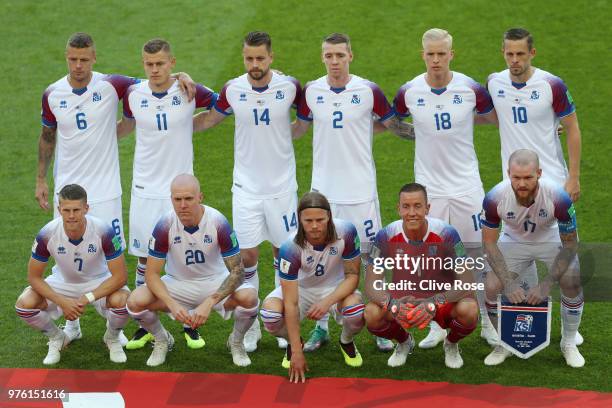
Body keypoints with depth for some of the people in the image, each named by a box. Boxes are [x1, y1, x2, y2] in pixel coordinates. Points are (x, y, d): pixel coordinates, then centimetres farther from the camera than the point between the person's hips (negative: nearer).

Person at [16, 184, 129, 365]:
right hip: (62, 282, 2)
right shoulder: (47, 234, -24)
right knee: (24, 304, -23)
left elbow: (120, 276, -24)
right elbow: (34, 277, -14)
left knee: (122, 301, -34)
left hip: (99, 282, -2)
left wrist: (87, 299, -32)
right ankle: (57, 339, 8)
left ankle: (112, 339, 2)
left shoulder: (104, 231, -29)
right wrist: (62, 302, -26)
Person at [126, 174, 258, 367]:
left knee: (249, 297, -32)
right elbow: (152, 274, -14)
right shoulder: (164, 226, -19)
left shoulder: (218, 222, -22)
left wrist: (209, 303, -33)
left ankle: (236, 342, 3)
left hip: (215, 282, -1)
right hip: (177, 283, 1)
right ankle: (162, 341, 8)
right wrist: (172, 304, -33)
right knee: (135, 301, -26)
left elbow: (237, 272, -20)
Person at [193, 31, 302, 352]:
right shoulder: (233, 90, -6)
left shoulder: (289, 87, -9)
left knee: (283, 253, 7)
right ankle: (251, 326, 13)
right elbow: (209, 118, 12)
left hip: (282, 186, 0)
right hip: (246, 187, 0)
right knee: (247, 256, 0)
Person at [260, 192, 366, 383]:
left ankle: (346, 342, 7)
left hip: (336, 288, 1)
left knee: (357, 312, -32)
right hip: (301, 288, -1)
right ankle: (293, 344, 6)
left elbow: (353, 275, -15)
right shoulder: (291, 247, -31)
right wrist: (297, 352, -30)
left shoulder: (346, 232, -27)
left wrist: (327, 302, -33)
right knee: (270, 312, -30)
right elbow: (291, 303, -29)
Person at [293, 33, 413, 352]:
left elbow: (394, 126, 6)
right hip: (323, 190, 2)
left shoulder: (369, 91, -5)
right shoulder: (311, 92, 1)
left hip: (360, 190, -2)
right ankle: (321, 327, 18)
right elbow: (298, 128, 18)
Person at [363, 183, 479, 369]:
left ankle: (451, 344, 5)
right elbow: (371, 284, -16)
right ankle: (404, 342, 9)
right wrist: (392, 304, -39)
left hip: (441, 299, -1)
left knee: (469, 310, -34)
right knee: (372, 314, -29)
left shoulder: (446, 233, -21)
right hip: (402, 299, 2)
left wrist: (434, 304, -41)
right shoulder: (386, 236, -17)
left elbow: (466, 283, -24)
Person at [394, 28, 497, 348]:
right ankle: (437, 326, 16)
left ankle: (488, 323, 16)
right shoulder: (409, 92, -6)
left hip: (467, 186, 0)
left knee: (478, 253, 4)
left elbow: (495, 117, 9)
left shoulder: (471, 89, -8)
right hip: (429, 186, 1)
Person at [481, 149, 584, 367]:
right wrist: (508, 282, -26)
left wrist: (546, 284, -28)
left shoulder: (558, 197, -35)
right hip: (514, 241, 1)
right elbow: (489, 242, -16)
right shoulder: (495, 198, -31)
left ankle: (569, 343, 3)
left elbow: (570, 245, -22)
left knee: (573, 282, -22)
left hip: (552, 241, -1)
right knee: (492, 287, -17)